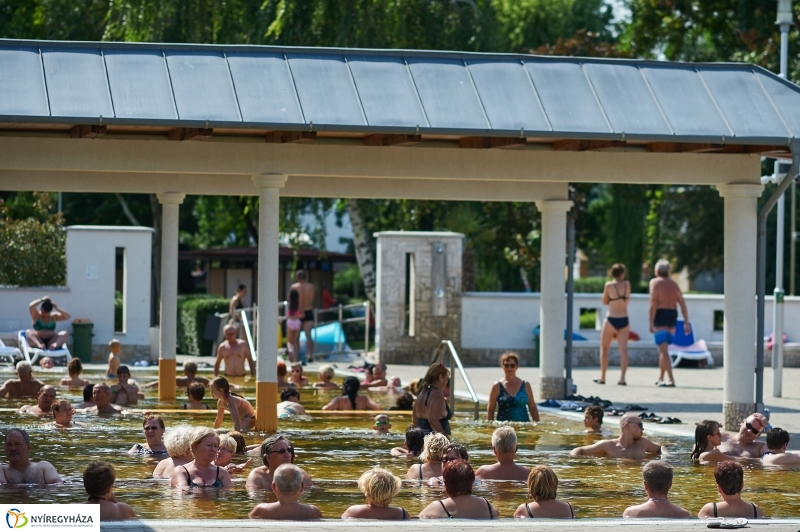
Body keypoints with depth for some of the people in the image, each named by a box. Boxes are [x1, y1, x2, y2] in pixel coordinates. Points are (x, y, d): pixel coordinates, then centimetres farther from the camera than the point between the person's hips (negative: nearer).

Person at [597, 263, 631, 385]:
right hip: (624, 320, 2)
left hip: (611, 319, -2)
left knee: (604, 348, 11)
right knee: (623, 349, -1)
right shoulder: (627, 285, 1)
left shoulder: (609, 285, -8)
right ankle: (622, 378, -10)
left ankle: (602, 377, 11)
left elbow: (605, 302, 3)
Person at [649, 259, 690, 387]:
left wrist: (651, 323, -16)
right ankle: (660, 378, 24)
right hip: (672, 316, 6)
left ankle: (671, 379, -19)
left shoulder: (655, 282, -3)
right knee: (663, 349, 19)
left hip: (660, 315, -6)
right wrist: (686, 323, 12)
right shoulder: (674, 284, 15)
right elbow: (682, 304, 10)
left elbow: (653, 303, -13)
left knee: (663, 349, -9)